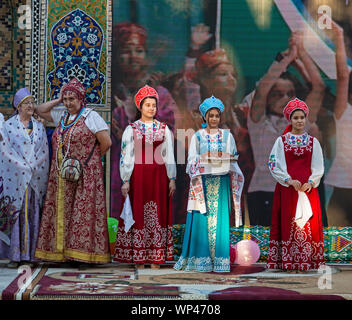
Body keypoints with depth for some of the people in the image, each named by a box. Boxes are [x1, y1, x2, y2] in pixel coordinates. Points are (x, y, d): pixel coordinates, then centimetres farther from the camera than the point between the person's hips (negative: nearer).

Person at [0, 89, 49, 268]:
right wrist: (24, 168, -9)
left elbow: (44, 152, 11)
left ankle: (29, 254, 3)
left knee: (33, 215, 0)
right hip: (15, 177, -3)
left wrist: (33, 168, -1)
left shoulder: (39, 127, 14)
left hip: (36, 178, 3)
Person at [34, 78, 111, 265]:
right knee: (62, 211, 4)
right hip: (61, 176, 7)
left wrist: (90, 158, 3)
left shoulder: (90, 116, -4)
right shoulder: (62, 116, 15)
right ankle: (62, 251, 8)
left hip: (84, 175, -6)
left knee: (82, 212, -6)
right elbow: (40, 111, 23)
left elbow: (106, 142, -8)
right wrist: (57, 100, 12)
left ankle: (80, 253, -3)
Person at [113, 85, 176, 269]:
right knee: (138, 212, -2)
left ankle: (156, 258, 7)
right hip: (138, 175, -2)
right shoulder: (131, 129, 4)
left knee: (157, 213, 1)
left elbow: (169, 156, 10)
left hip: (158, 176, 2)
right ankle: (139, 258, 5)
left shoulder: (163, 128, 9)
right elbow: (126, 156, 1)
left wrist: (172, 179, 5)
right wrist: (125, 181, -5)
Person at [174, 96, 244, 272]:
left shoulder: (227, 136, 12)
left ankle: (220, 260, 0)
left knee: (220, 219, -3)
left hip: (222, 183, 1)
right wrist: (205, 159, -15)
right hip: (202, 181, -1)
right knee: (202, 218, -6)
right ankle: (202, 259, -1)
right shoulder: (198, 136, 8)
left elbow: (233, 159, 13)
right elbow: (192, 160, 1)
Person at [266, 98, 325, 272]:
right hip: (286, 187, -1)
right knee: (287, 223, -3)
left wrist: (310, 183, -10)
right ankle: (287, 262, 0)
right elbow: (274, 165, -2)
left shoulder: (313, 142, 8)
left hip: (308, 187, 1)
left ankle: (307, 261, 3)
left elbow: (318, 167, 6)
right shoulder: (281, 141, 4)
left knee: (309, 223, -2)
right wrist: (289, 180, -13)